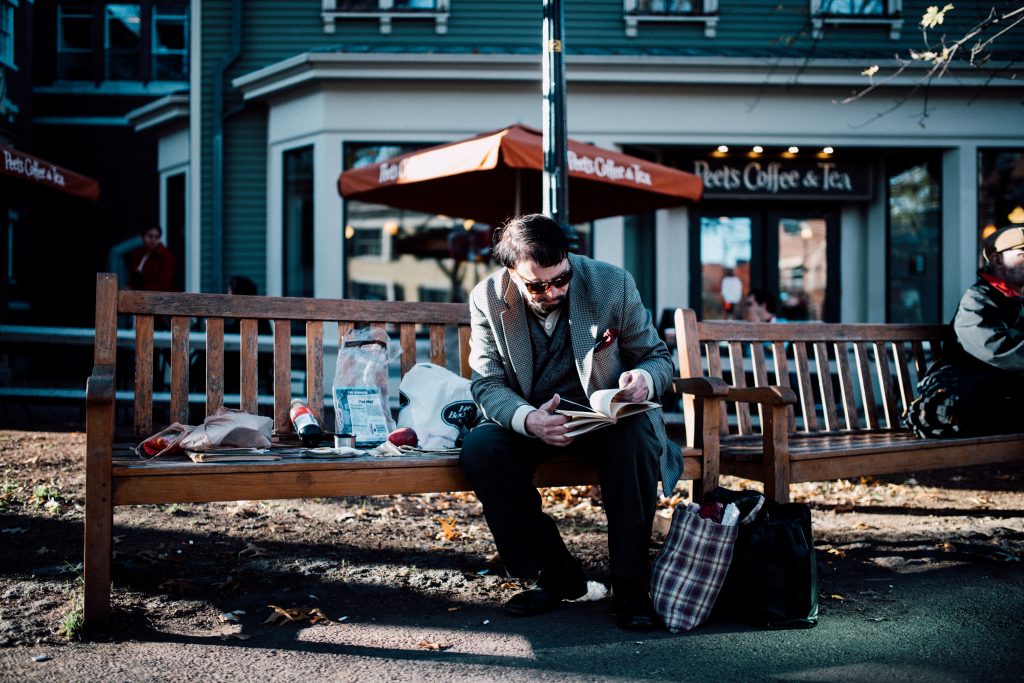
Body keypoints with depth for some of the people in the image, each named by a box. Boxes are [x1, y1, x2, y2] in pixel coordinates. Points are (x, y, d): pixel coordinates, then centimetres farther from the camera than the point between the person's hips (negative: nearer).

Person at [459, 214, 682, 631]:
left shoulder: (612, 284, -12)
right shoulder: (488, 299, -10)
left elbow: (659, 357, -2)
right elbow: (487, 384, -11)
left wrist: (645, 378, -29)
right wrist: (528, 419, -33)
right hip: (530, 420, 1)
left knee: (638, 438, -35)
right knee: (480, 447, -28)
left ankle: (629, 583, -18)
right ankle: (553, 573, -11)